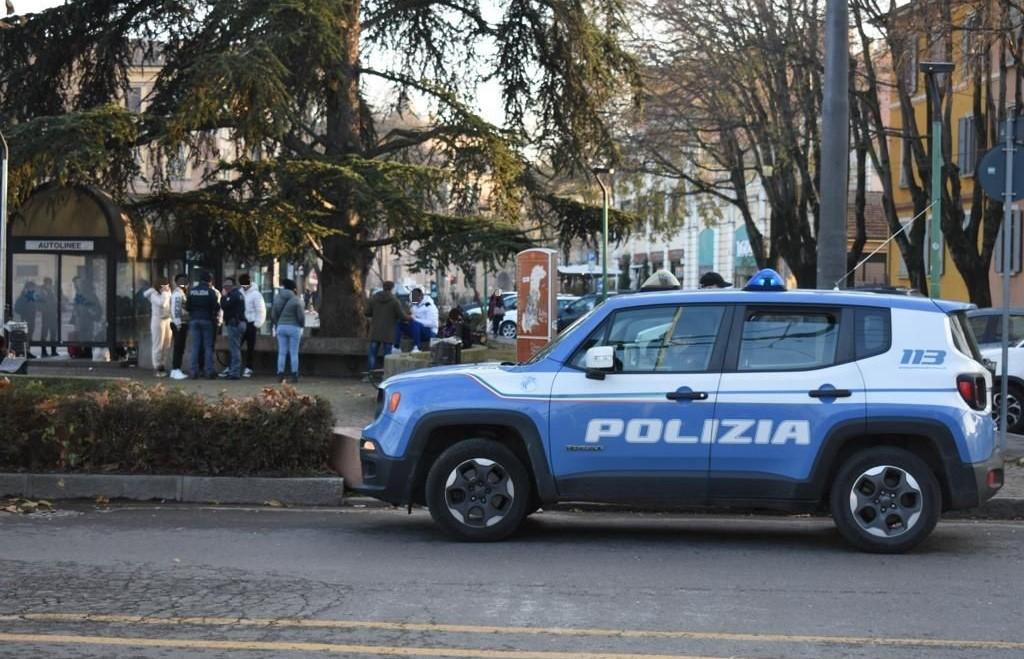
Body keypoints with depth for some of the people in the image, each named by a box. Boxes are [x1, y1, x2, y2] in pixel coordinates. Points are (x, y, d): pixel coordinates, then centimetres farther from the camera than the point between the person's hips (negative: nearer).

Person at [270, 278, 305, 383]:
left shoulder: (277, 298, 4)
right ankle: (294, 375, 1)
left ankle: (280, 375, 3)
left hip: (281, 327, 4)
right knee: (294, 353, 1)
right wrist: (302, 326, 8)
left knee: (282, 353, 7)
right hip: (294, 327, -4)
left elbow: (273, 314, 7)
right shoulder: (296, 300, -10)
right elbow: (301, 316, -9)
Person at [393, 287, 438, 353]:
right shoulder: (414, 306, 14)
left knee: (415, 324, -38)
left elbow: (431, 323, -22)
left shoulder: (429, 306, -12)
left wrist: (414, 320, -28)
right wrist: (408, 319, -8)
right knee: (398, 323, -8)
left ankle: (416, 348, -44)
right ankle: (396, 347, -19)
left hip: (430, 332, -8)